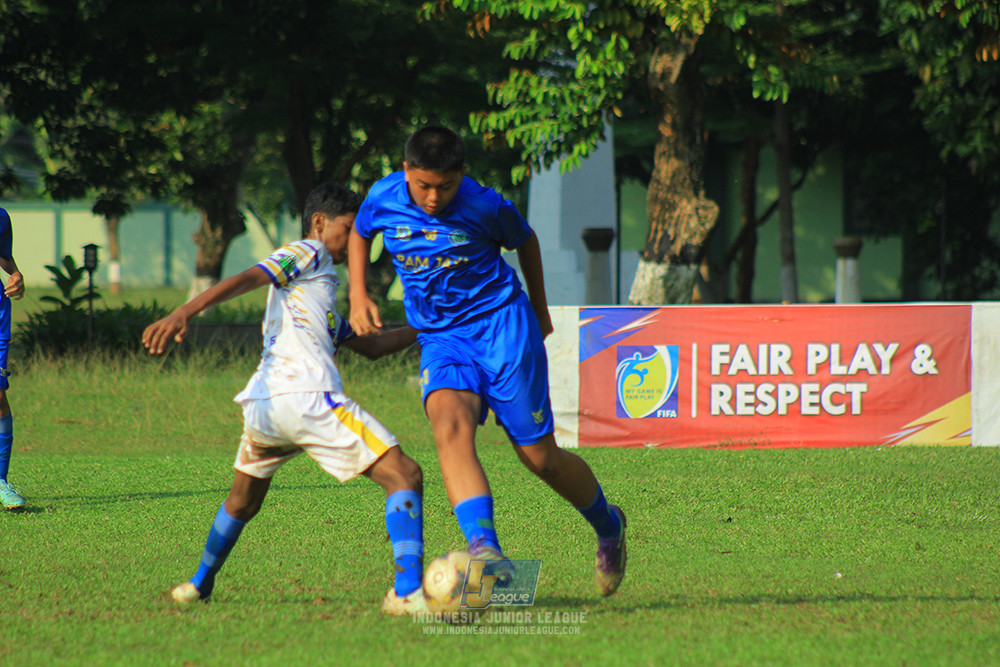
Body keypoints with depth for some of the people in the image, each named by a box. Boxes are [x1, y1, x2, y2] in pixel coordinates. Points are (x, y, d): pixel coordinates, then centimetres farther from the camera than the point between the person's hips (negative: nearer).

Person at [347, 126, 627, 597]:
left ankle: (608, 526, 30)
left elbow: (525, 241, 9)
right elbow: (359, 235, 18)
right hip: (440, 337, 2)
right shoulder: (384, 198, -5)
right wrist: (358, 296, 5)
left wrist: (540, 310, 21)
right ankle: (485, 550, -44)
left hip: (502, 323, -2)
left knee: (540, 457, -1)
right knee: (449, 422, -30)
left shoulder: (485, 207, -12)